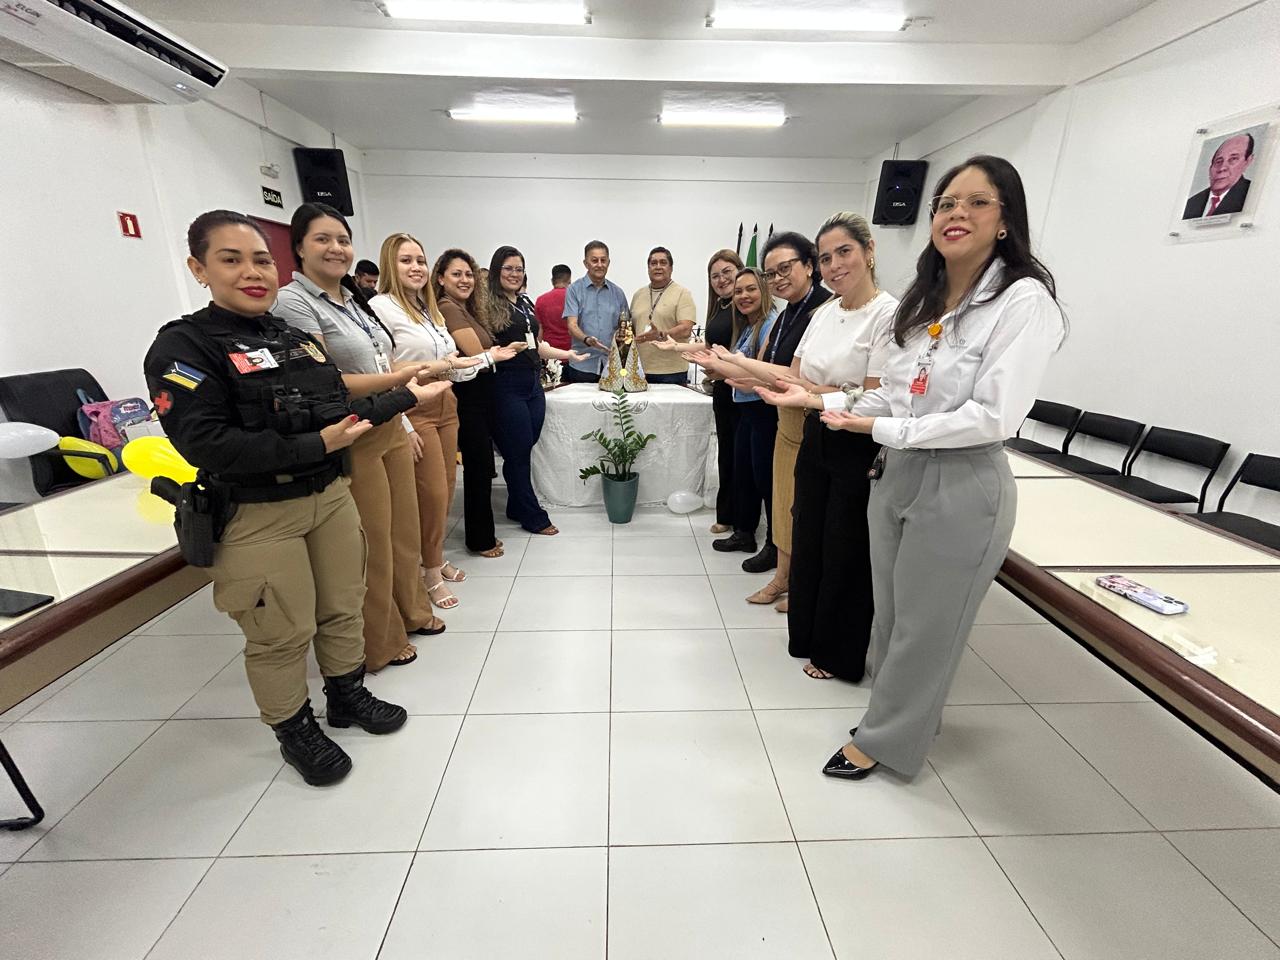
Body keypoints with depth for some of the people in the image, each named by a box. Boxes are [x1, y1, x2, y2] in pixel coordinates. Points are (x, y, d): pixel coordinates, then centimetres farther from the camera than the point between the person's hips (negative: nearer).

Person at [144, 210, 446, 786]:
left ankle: (347, 696, 40)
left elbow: (343, 409, 11)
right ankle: (294, 731, 32)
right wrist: (316, 445, -24)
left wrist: (405, 397, 4)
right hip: (256, 516, -5)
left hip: (330, 495, 6)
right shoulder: (184, 346, -10)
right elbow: (207, 444, -21)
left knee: (343, 608, 17)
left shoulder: (296, 336, 9)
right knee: (282, 635, 8)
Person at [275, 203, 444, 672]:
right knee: (373, 544, 4)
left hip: (390, 430, 7)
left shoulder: (353, 299, 13)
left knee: (404, 528, 16)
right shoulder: (293, 302, -11)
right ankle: (380, 643, 24)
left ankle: (411, 611, 37)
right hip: (351, 440, -7)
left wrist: (405, 421, 13)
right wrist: (398, 378, -21)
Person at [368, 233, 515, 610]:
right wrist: (440, 365, -17)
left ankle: (436, 556, 28)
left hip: (445, 406, 8)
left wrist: (489, 356, 14)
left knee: (446, 489, 10)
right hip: (414, 411, -7)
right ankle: (431, 574, 13)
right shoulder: (381, 306, -7)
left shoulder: (431, 310, 18)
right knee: (433, 493, -4)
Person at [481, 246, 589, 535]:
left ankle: (517, 507, 26)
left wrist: (567, 354, 18)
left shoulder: (526, 303, 17)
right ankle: (534, 516, 11)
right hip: (506, 385, -7)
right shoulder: (488, 304, -4)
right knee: (519, 452, 0)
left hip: (533, 383, 7)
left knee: (523, 450, 10)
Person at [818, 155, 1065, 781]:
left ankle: (884, 740, 31)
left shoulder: (1024, 300, -13)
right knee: (891, 611, 18)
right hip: (897, 472, 7)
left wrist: (883, 428, -17)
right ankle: (898, 710, 42)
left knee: (923, 625, 10)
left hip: (963, 484, -7)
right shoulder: (922, 299, 9)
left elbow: (993, 417, -20)